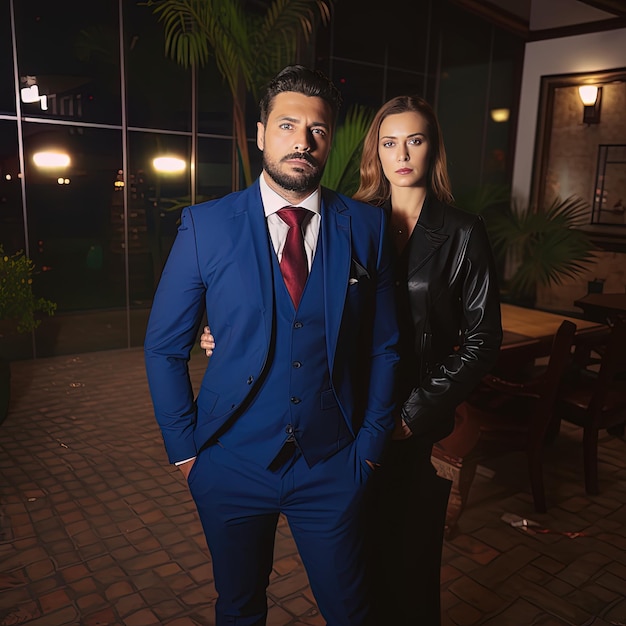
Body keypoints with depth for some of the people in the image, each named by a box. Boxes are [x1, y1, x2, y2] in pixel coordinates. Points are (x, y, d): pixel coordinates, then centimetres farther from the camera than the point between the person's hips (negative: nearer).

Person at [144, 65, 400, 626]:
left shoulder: (367, 227, -3)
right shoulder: (206, 226, -7)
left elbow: (384, 346, 3)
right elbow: (164, 347, -2)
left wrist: (371, 444, -1)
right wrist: (186, 450, -3)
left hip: (334, 468, 1)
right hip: (232, 466, 0)